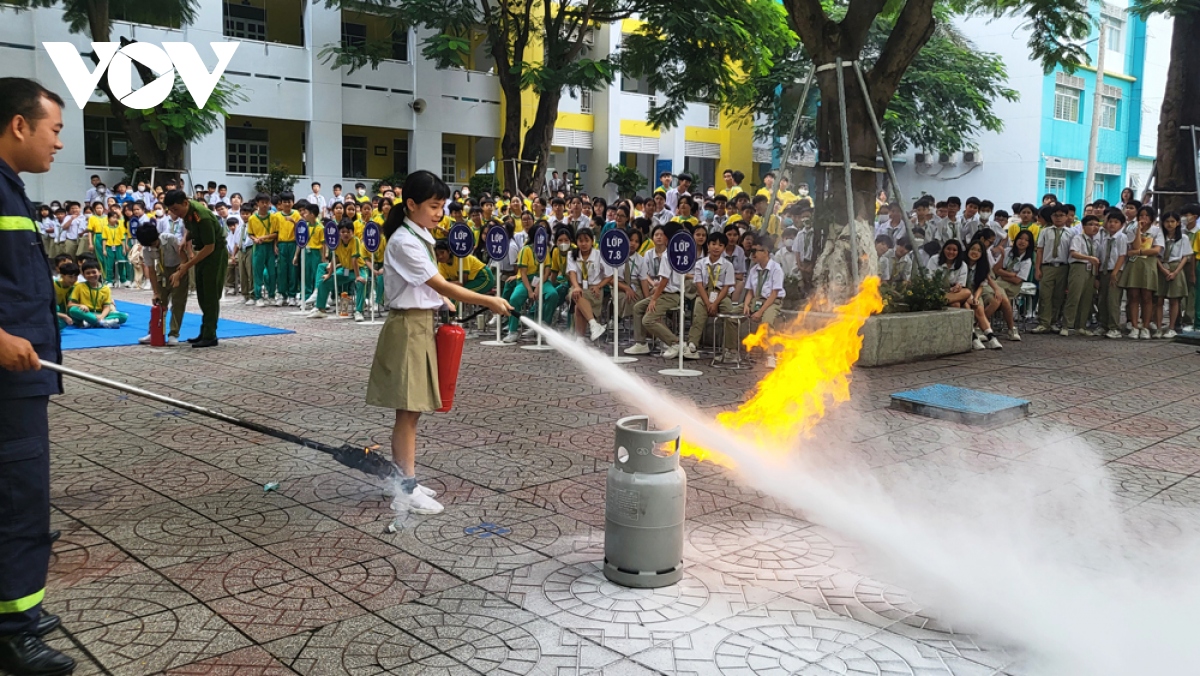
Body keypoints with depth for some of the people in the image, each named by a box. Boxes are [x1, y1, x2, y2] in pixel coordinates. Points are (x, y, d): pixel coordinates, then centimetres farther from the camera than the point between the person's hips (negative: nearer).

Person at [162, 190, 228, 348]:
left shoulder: (202, 217, -29)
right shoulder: (186, 210, -3)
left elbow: (210, 247, -26)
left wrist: (187, 265, -21)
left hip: (215, 254, -9)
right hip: (202, 252, 9)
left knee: (210, 296, -8)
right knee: (202, 296, 11)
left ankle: (210, 336, -6)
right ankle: (204, 333, 17)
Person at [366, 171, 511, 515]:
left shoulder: (420, 237, 12)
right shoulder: (404, 242, -18)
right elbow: (441, 286, -21)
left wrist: (441, 298, 2)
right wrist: (489, 301, -23)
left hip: (422, 325, 9)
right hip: (407, 328, -9)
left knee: (412, 409, 12)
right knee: (408, 410, -5)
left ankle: (405, 479, 21)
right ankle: (406, 487, 2)